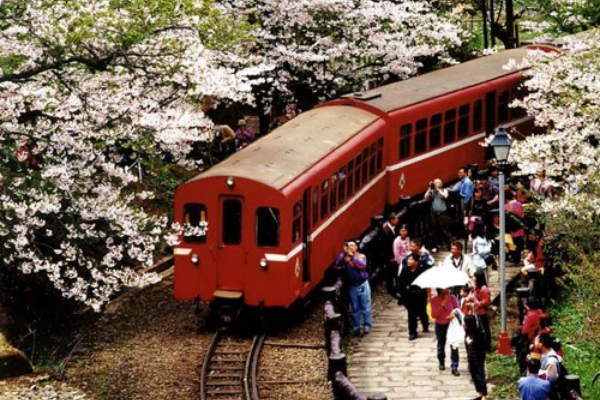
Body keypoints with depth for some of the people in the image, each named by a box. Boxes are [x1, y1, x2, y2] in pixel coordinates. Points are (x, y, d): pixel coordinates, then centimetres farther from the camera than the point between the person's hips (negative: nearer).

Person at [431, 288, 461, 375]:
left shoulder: (452, 298, -13)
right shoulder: (434, 300, -13)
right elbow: (434, 315, -16)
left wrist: (454, 313, -28)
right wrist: (441, 305, -27)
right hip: (440, 325, 1)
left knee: (454, 346, -12)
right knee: (441, 345, 17)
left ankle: (454, 367, -10)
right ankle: (441, 362, 42)